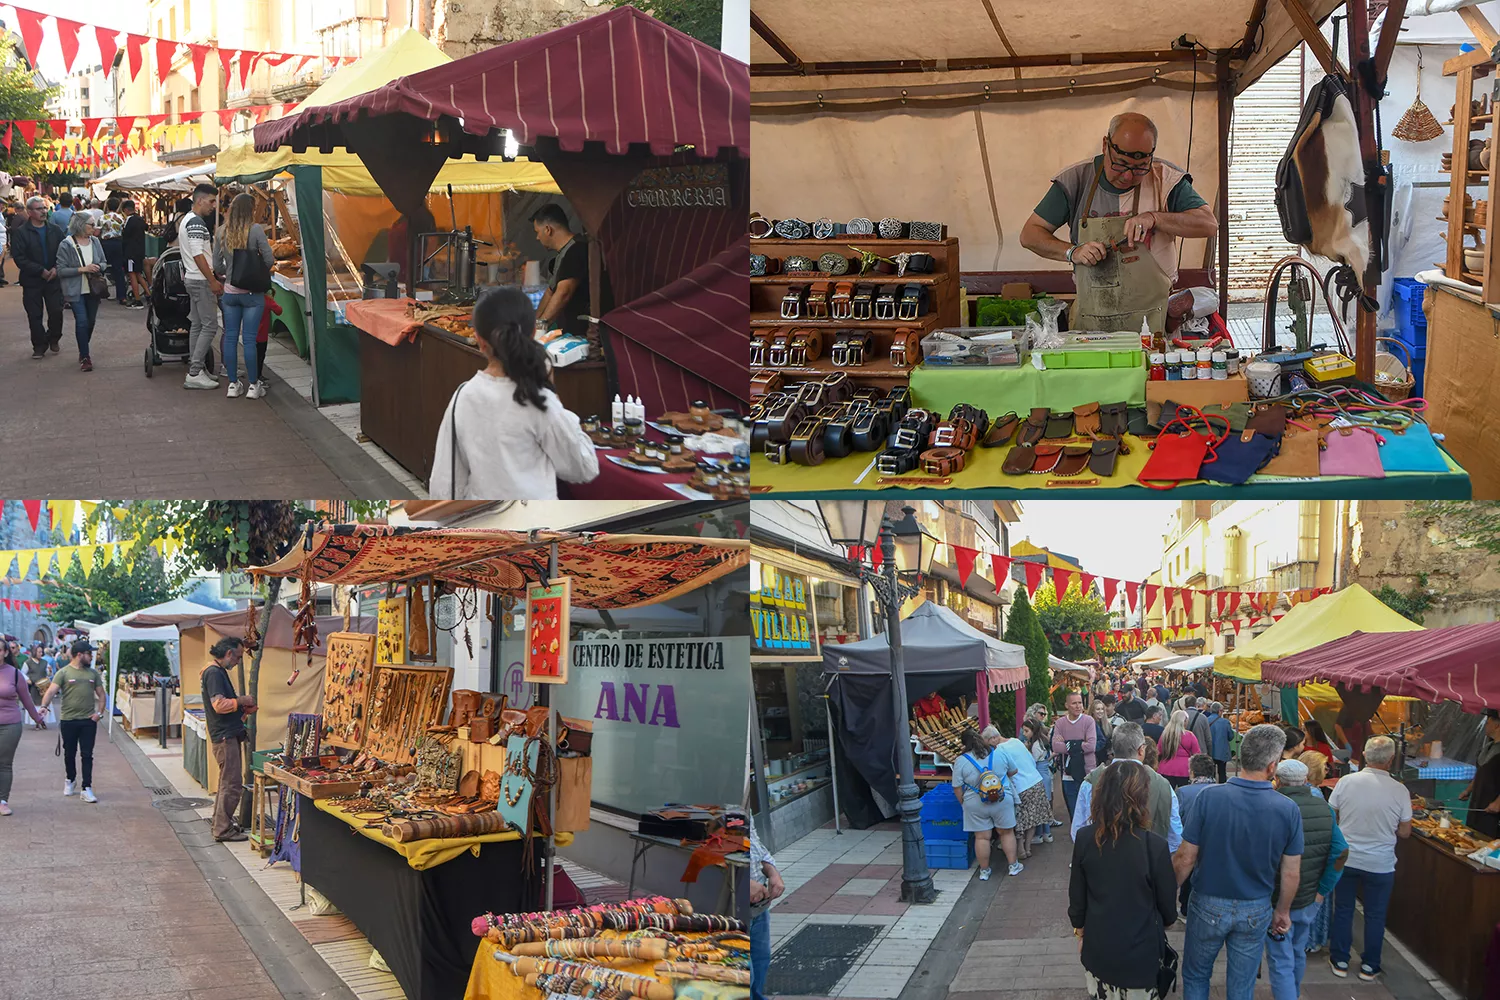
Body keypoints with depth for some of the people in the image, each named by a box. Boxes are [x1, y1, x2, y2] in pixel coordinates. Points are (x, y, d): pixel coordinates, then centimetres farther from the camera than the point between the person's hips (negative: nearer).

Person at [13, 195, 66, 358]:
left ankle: (53, 339, 23)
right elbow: (19, 257, -11)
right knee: (34, 315, 2)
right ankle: (39, 345, 13)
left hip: (54, 279, 2)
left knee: (56, 312, 0)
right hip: (32, 281, -2)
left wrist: (56, 268, -11)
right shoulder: (21, 232, -5)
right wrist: (40, 271, -15)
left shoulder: (55, 230, 5)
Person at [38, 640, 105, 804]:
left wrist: (99, 712, 0)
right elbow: (51, 691, -13)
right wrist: (44, 706, -30)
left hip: (89, 720, 2)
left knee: (87, 755, -2)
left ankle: (87, 789, -1)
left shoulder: (93, 673, 9)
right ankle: (71, 780, 35)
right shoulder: (63, 673, -3)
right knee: (69, 753, 13)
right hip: (69, 720, -2)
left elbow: (101, 694, 14)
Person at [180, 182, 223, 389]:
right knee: (210, 325, -10)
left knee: (198, 324, 13)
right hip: (201, 280, -11)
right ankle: (195, 374, -12)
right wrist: (213, 281, -21)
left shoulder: (186, 220, 16)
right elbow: (198, 255, -23)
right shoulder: (196, 222, -17)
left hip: (192, 278, 11)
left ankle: (195, 369, 17)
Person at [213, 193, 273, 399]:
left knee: (230, 338, 10)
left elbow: (217, 266, 4)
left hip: (229, 292, 4)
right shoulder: (255, 230, -12)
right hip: (252, 292, -4)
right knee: (249, 339, 0)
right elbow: (269, 260, -13)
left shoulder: (222, 232, 1)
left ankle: (233, 384, 15)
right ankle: (253, 385, 6)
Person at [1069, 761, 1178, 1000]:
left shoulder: (1085, 838, -12)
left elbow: (1076, 895, -1)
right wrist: (1167, 920, 15)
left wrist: (1080, 930, 16)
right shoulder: (1154, 844, -21)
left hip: (1098, 948, 3)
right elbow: (1167, 900, -7)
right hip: (1140, 952, -3)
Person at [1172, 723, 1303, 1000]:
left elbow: (1185, 858, -14)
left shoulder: (1209, 797, -20)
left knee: (1195, 976, 20)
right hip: (1255, 912, 1)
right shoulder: (1288, 809, -15)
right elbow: (1291, 874, -5)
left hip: (1208, 905, -1)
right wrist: (1282, 911, 12)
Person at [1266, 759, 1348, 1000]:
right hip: (1310, 900, 6)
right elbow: (1341, 852, -7)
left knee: (1281, 962, 2)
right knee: (1298, 953, 27)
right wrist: (1322, 890, -4)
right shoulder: (1324, 808, -4)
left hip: (1279, 903, -6)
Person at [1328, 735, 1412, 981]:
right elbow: (1404, 832, -5)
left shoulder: (1346, 782, -12)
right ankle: (1369, 966, 23)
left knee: (1343, 910, 16)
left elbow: (1330, 818, -2)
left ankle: (1340, 961, 25)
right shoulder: (1399, 791, -13)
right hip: (1380, 864, -1)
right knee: (1375, 915, 14)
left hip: (1345, 859, 1)